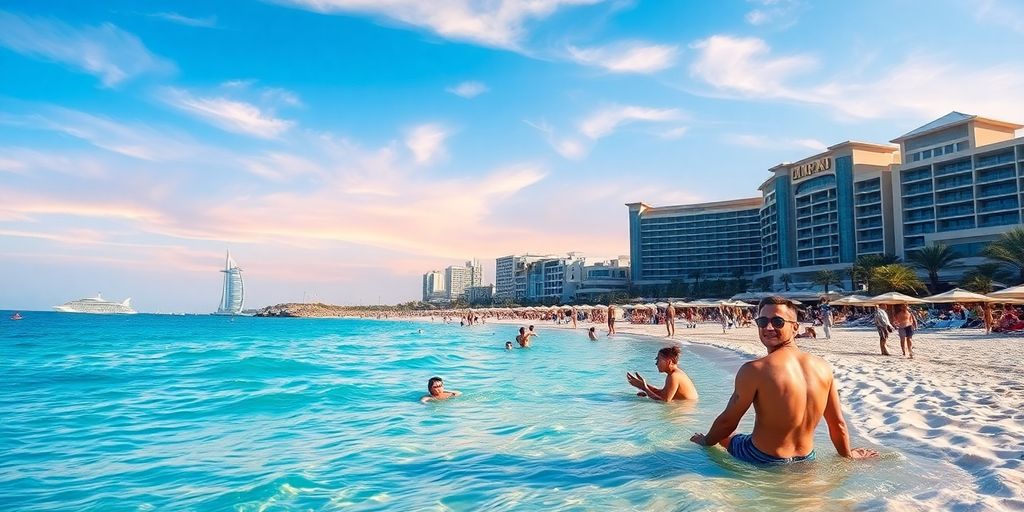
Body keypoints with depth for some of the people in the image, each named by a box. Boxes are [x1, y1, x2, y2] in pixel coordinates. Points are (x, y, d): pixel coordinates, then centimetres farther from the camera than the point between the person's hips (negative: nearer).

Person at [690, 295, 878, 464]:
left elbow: (727, 421, -12)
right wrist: (848, 455, 22)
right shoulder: (823, 367, -6)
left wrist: (705, 441, 7)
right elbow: (838, 424, 4)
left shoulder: (754, 370, -22)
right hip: (805, 461, 5)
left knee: (722, 434, 25)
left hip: (762, 460, -5)